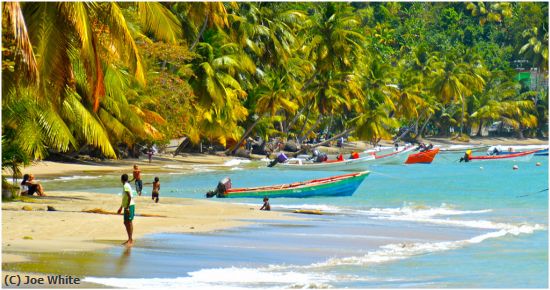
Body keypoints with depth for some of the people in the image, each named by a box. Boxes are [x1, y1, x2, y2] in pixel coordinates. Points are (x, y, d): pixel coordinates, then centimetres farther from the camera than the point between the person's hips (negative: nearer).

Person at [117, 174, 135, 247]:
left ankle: (130, 240, -7)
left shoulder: (126, 186, -14)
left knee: (129, 222, -8)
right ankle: (129, 240, 19)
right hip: (127, 206, 10)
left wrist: (127, 207, -25)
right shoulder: (126, 186, 17)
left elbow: (129, 197, -23)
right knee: (126, 223, 13)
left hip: (130, 206, -10)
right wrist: (121, 207, 30)